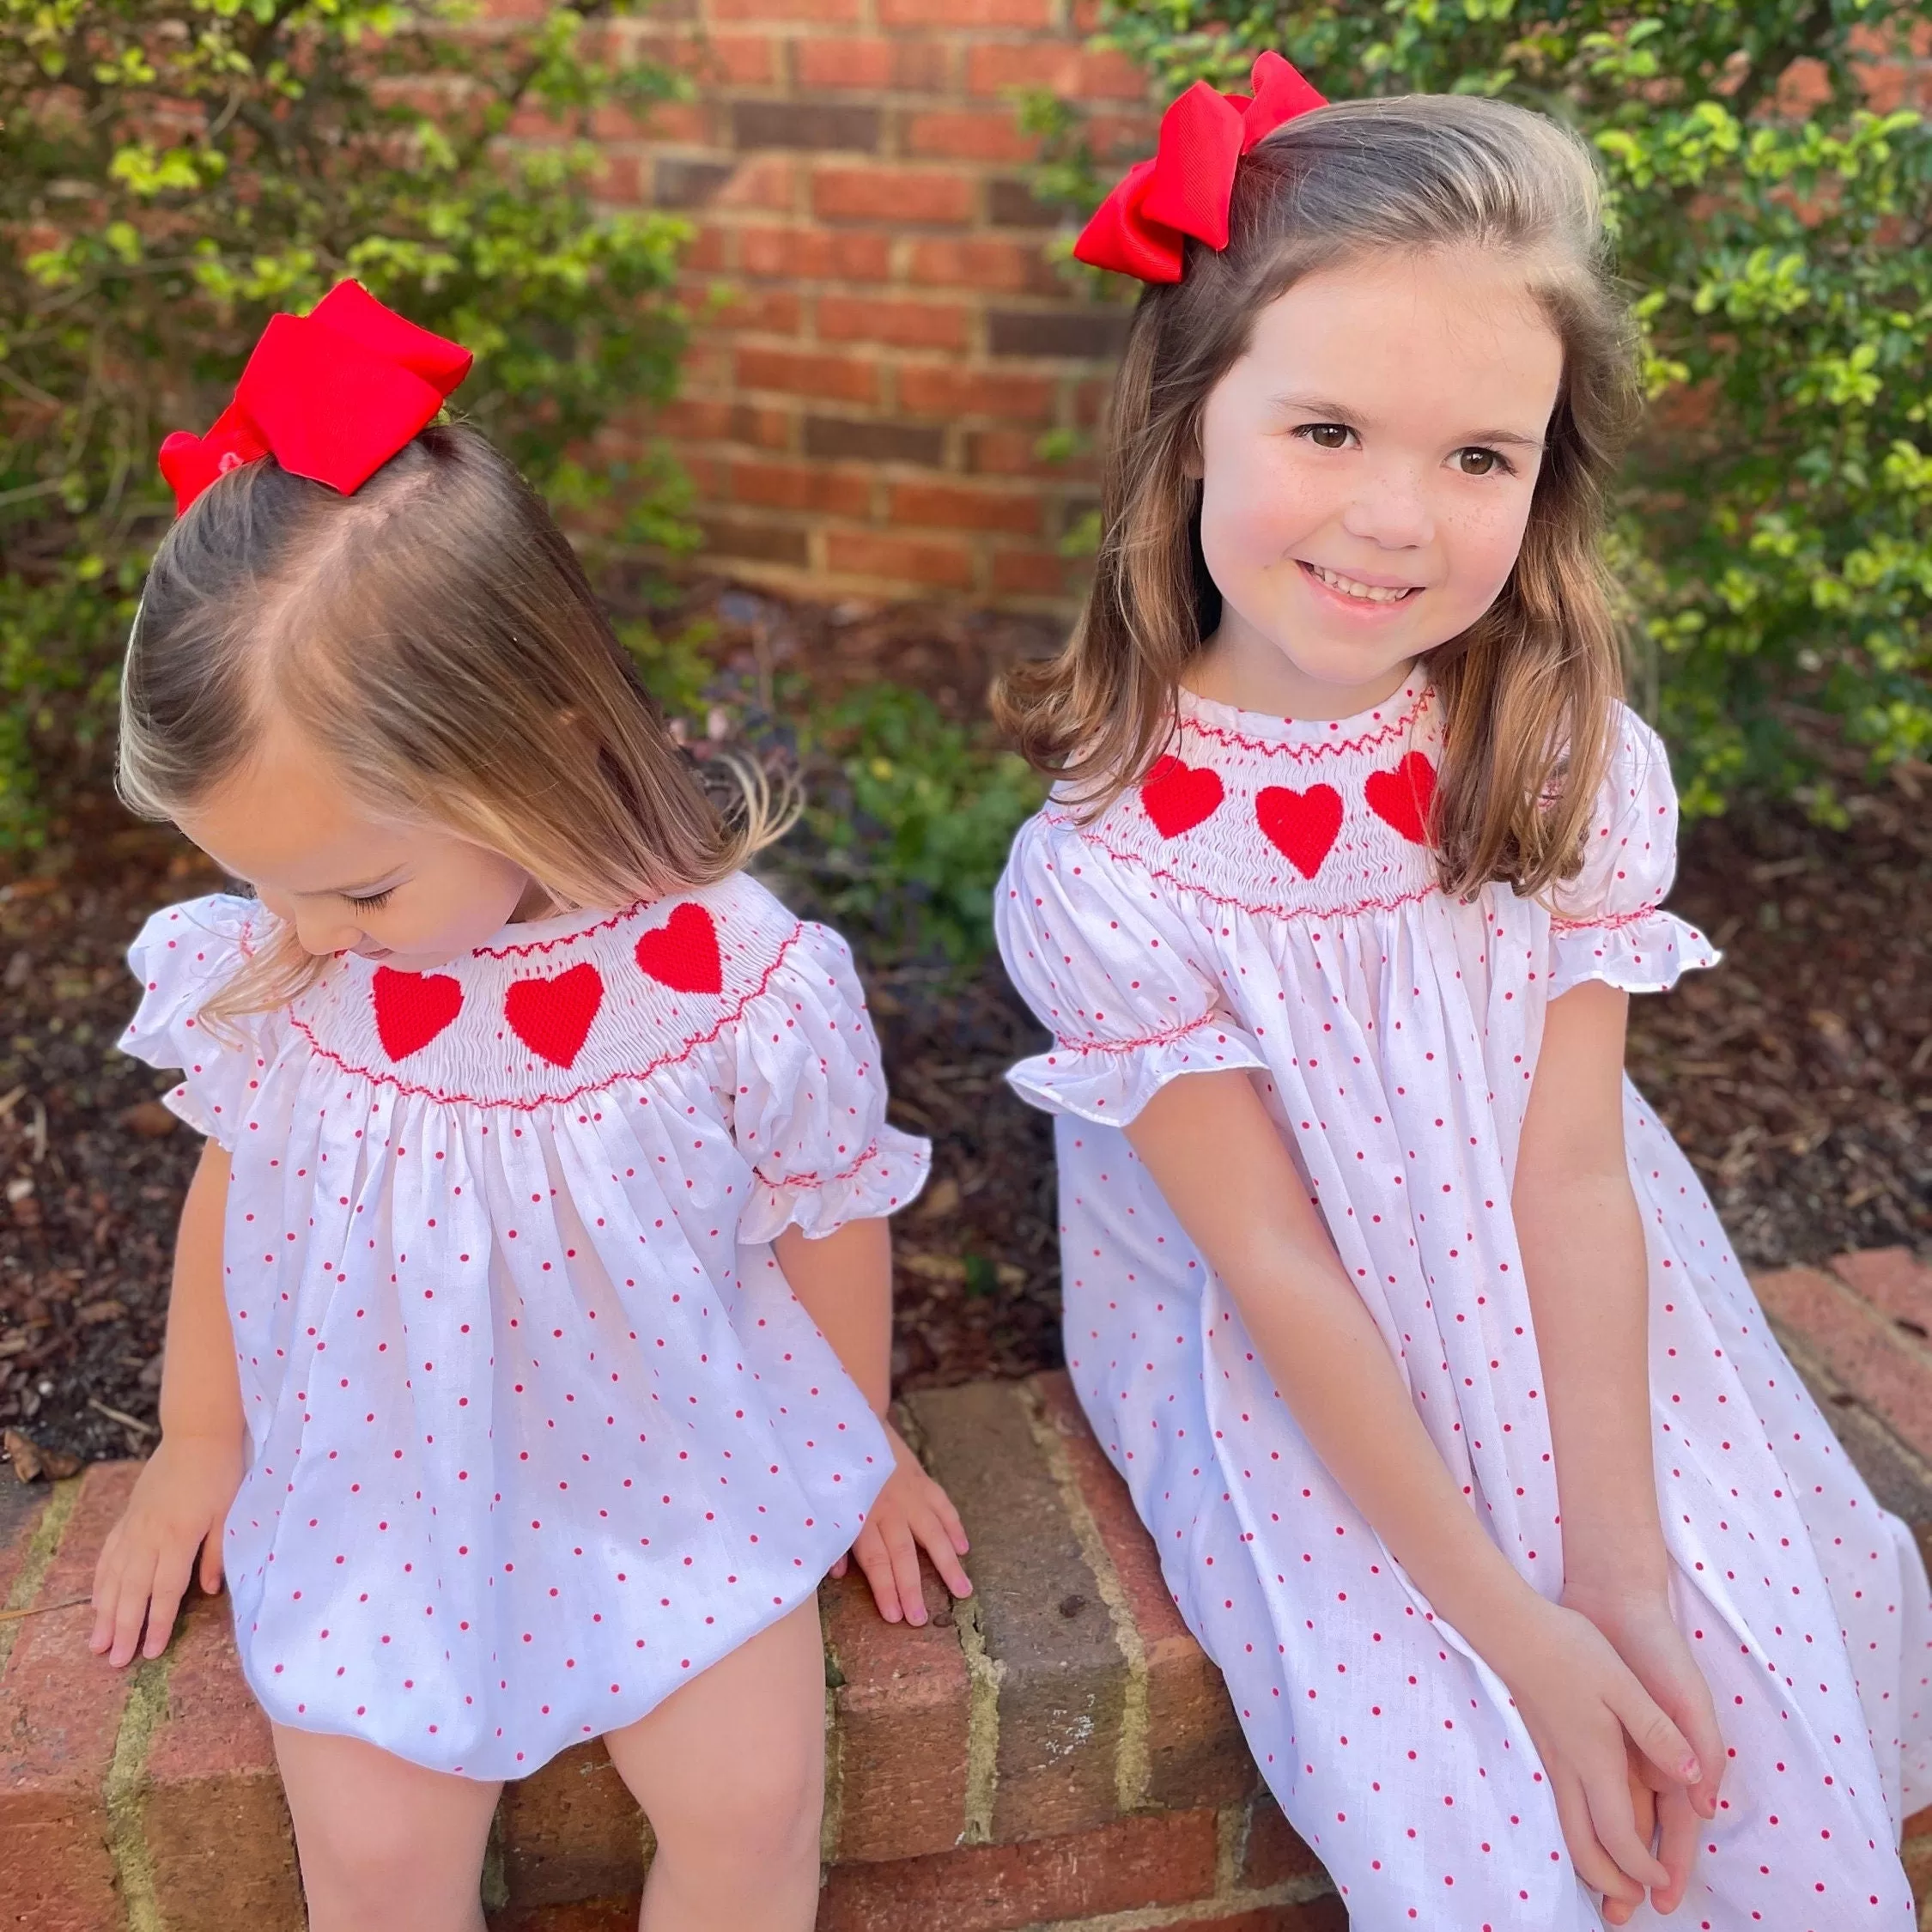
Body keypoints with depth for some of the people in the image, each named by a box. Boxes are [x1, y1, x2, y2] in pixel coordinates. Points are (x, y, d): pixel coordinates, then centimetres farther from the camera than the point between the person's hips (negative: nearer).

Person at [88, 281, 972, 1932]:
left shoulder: (739, 985, -23)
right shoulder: (264, 971, -14)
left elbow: (828, 1219, -6)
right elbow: (233, 1185, 5)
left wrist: (859, 1448, 9)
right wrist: (199, 1443, 14)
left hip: (679, 1478, -1)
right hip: (377, 1492, 2)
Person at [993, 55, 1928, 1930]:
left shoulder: (1579, 774, -13)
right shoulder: (1111, 869, -22)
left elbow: (1570, 1179, -13)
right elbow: (1279, 1273, -19)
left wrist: (1624, 1571, -16)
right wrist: (1523, 1633, -17)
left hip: (1572, 1339, 3)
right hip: (1293, 1399, -3)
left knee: (1768, 1731, -6)